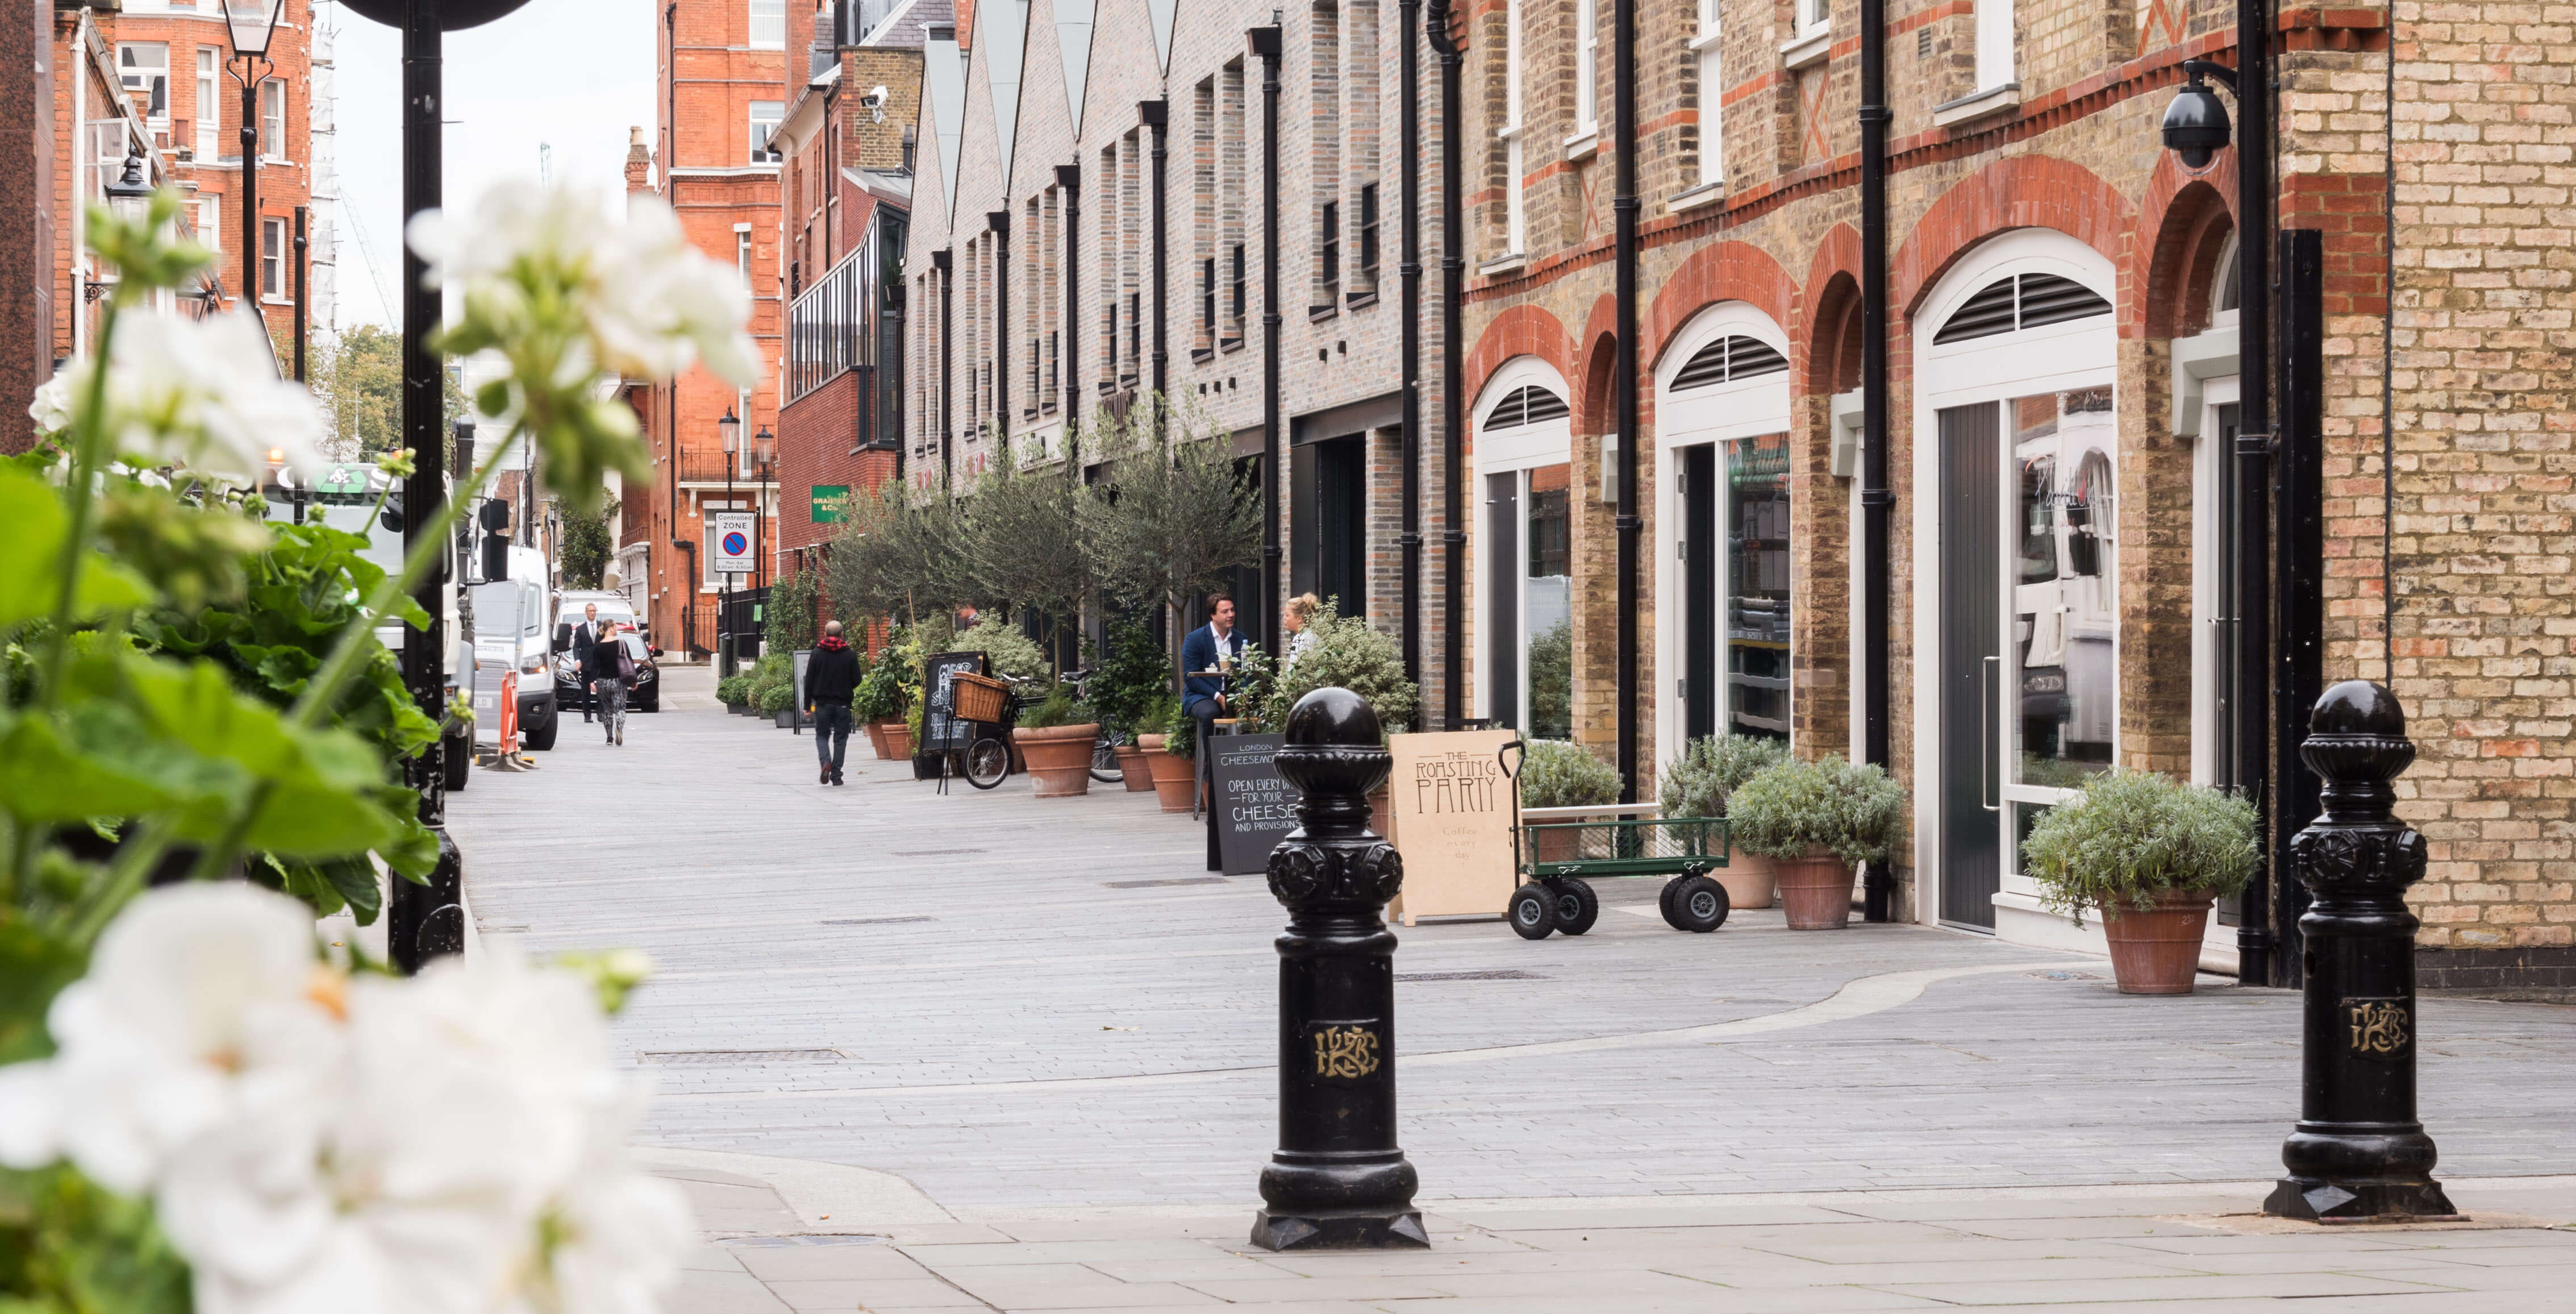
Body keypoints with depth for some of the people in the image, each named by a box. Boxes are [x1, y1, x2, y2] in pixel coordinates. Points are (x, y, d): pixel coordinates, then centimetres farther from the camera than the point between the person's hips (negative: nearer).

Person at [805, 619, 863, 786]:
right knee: (840, 739, 7)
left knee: (822, 736, 12)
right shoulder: (850, 655, -3)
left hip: (822, 703, 0)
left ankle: (825, 762, -14)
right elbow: (856, 680, 0)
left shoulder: (817, 654, -2)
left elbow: (809, 681, -2)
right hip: (842, 704, 0)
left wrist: (808, 706, 4)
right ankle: (836, 775, 5)